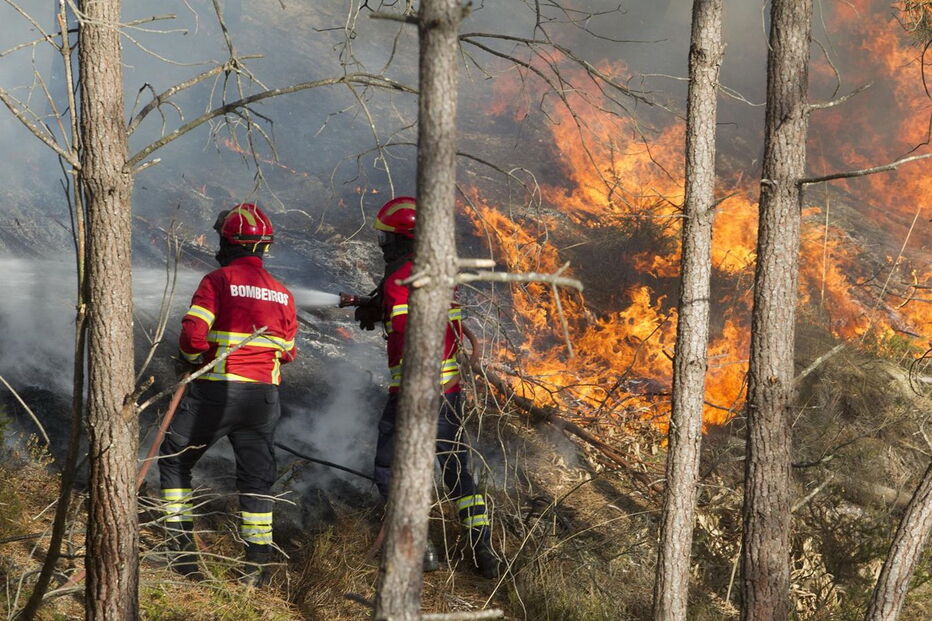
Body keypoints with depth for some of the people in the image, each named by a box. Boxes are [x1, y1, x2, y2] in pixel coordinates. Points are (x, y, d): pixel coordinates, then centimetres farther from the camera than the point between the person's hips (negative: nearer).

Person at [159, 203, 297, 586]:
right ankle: (258, 565, 8)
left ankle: (182, 547, 8)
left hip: (216, 392, -4)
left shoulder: (218, 281, -8)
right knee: (256, 477, 11)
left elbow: (194, 334, -16)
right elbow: (288, 352, 14)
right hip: (263, 396, 4)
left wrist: (191, 363, 3)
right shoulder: (282, 293, 7)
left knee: (174, 461, 13)